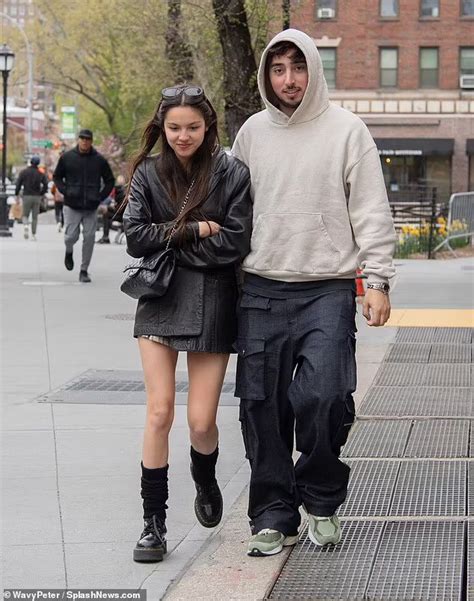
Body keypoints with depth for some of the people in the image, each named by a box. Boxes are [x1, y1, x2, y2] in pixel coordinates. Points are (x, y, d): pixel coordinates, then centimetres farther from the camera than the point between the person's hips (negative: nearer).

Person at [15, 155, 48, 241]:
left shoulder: (23, 172, 0)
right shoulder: (41, 174, 2)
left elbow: (18, 185, -5)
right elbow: (45, 186, -6)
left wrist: (17, 195, 3)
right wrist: (41, 194, 7)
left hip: (27, 196, -1)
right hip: (37, 197, 1)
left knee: (25, 215, 10)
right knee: (35, 217, 9)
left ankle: (26, 226, -20)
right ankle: (33, 234, 6)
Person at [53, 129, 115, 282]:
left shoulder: (99, 160, 2)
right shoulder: (67, 157, 1)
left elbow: (109, 181, 12)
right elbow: (57, 177, 11)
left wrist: (101, 197, -1)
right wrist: (65, 191, -4)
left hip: (91, 207, 1)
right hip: (72, 206, -1)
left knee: (89, 238, -2)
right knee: (71, 236, -6)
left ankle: (84, 271, 9)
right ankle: (69, 252, 30)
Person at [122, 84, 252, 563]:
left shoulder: (231, 174, -3)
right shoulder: (148, 174, 5)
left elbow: (233, 244, -10)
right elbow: (135, 236, -3)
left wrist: (168, 241, -7)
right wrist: (190, 230, -10)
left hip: (212, 305, -1)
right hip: (159, 303, 2)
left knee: (201, 420, -2)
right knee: (159, 413, -4)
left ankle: (205, 483, 32)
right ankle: (153, 522, 5)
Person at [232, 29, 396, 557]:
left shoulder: (346, 130, 0)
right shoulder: (252, 132, 10)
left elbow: (371, 212, 0)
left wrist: (377, 281, -6)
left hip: (328, 290, -3)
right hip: (261, 293, 3)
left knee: (323, 398, -15)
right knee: (262, 407, 2)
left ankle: (321, 501, 8)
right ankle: (273, 516, 14)